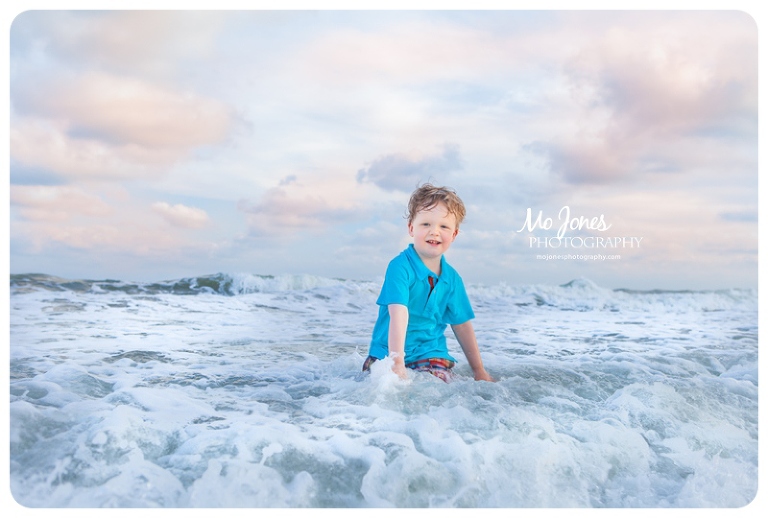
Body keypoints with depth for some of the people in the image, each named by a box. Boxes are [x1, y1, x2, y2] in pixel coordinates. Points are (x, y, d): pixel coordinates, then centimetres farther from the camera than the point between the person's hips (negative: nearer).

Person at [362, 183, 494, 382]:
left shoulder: (452, 278, 3)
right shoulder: (400, 267, -16)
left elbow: (462, 325, 13)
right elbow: (398, 315, -27)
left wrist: (479, 370, 16)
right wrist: (396, 361, -36)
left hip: (430, 353, 4)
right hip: (389, 353, -4)